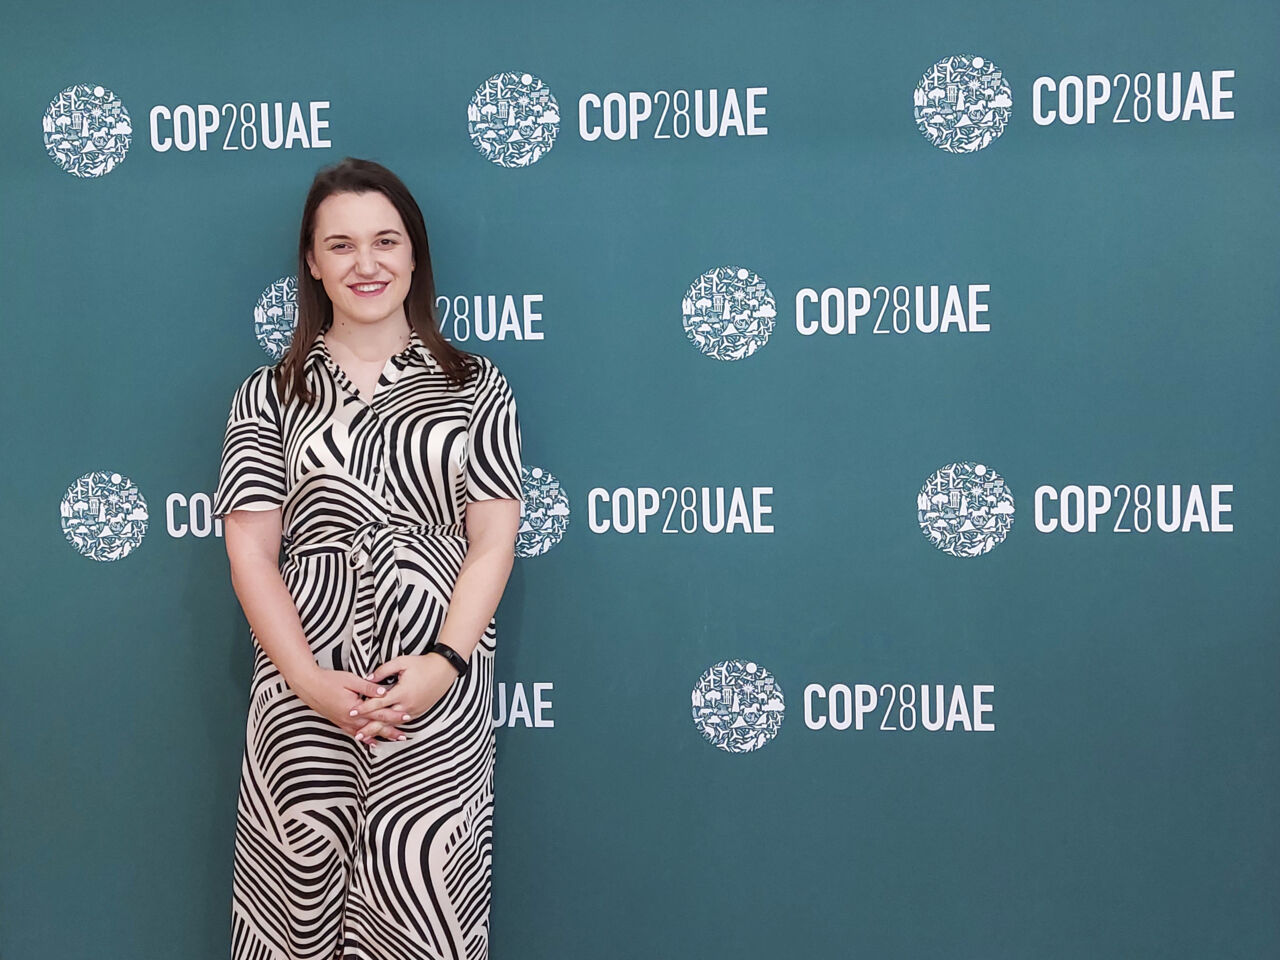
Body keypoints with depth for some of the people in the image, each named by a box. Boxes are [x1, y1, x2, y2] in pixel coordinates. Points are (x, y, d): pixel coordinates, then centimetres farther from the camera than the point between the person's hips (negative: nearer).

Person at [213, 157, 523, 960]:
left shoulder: (475, 388, 8)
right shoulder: (270, 395, 8)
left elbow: (493, 541, 2)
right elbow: (250, 549, 1)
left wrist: (444, 663, -12)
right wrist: (308, 678, -11)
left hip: (440, 689, 0)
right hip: (305, 693, 0)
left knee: (419, 888, 0)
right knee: (307, 874, 2)